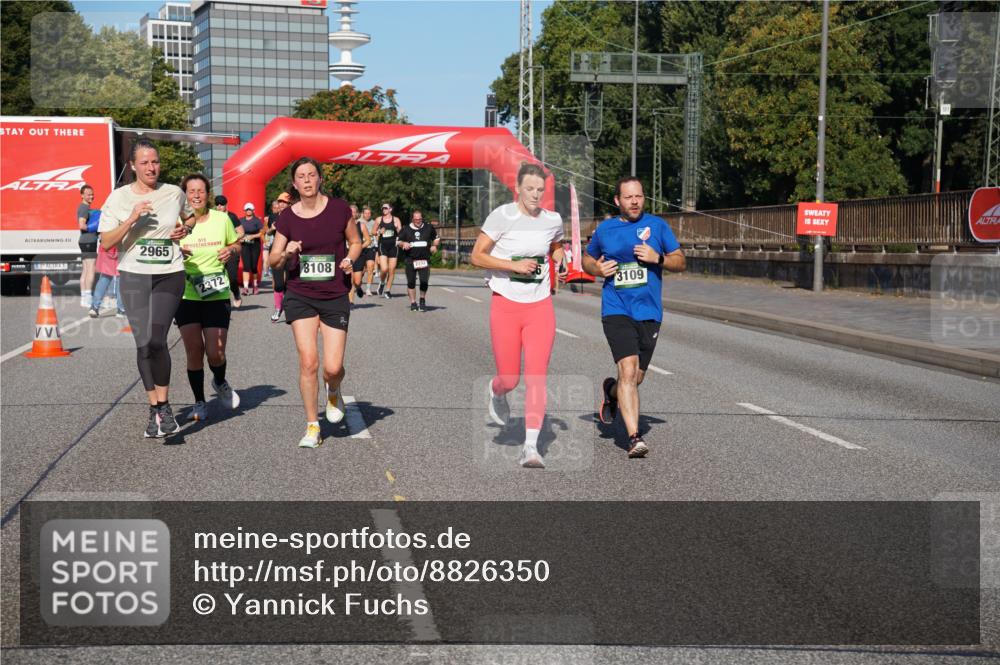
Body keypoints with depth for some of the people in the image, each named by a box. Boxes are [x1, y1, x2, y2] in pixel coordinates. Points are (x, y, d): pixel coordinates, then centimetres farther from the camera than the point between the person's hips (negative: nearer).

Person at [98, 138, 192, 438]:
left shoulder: (174, 193, 7)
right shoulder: (119, 198, 2)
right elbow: (106, 242, -3)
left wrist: (185, 229, 4)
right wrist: (132, 219, -16)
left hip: (169, 276, -1)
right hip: (133, 277, 1)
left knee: (156, 340, -17)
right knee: (143, 344, 2)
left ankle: (163, 406, -2)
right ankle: (156, 409, 15)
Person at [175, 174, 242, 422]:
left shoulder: (222, 219, 1)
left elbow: (236, 244, 16)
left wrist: (230, 250, -7)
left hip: (217, 296, 0)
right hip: (186, 296, 0)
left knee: (215, 354, -5)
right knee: (194, 352, -1)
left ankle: (220, 383, 30)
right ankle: (199, 403, 17)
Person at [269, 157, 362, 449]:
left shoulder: (339, 208, -3)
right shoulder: (287, 217, 0)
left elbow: (355, 242, 11)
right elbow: (273, 260, 6)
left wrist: (349, 258, -10)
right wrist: (286, 253, -16)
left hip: (335, 296, 0)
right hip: (300, 296, 0)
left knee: (333, 367, -6)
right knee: (308, 362, -9)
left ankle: (334, 393, 32)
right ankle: (312, 426, 7)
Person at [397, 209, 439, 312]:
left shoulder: (428, 228, 7)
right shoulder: (406, 229, 6)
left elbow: (436, 238, 21)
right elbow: (398, 241, 12)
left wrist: (434, 246, 2)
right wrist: (403, 244, -11)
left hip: (424, 260, 0)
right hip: (410, 260, 0)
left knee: (424, 281, -9)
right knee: (411, 282, 2)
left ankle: (422, 300, 16)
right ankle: (413, 303, 14)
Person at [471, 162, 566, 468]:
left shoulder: (553, 220, 5)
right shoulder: (502, 216, -8)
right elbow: (477, 256, -7)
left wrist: (559, 260, 4)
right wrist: (513, 265, -18)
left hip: (540, 306, 2)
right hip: (506, 305, -2)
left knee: (537, 377, -8)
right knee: (509, 379, 3)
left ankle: (531, 446, -6)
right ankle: (495, 392, 42)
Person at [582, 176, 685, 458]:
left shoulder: (658, 225, 6)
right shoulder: (604, 229, 7)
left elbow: (680, 262, 9)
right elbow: (587, 258, 22)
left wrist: (658, 258, -11)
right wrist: (598, 269, -1)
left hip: (649, 312, 2)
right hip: (616, 311, -2)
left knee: (635, 379, 9)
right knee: (628, 371, -19)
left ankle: (611, 391, 44)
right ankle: (634, 438, -18)